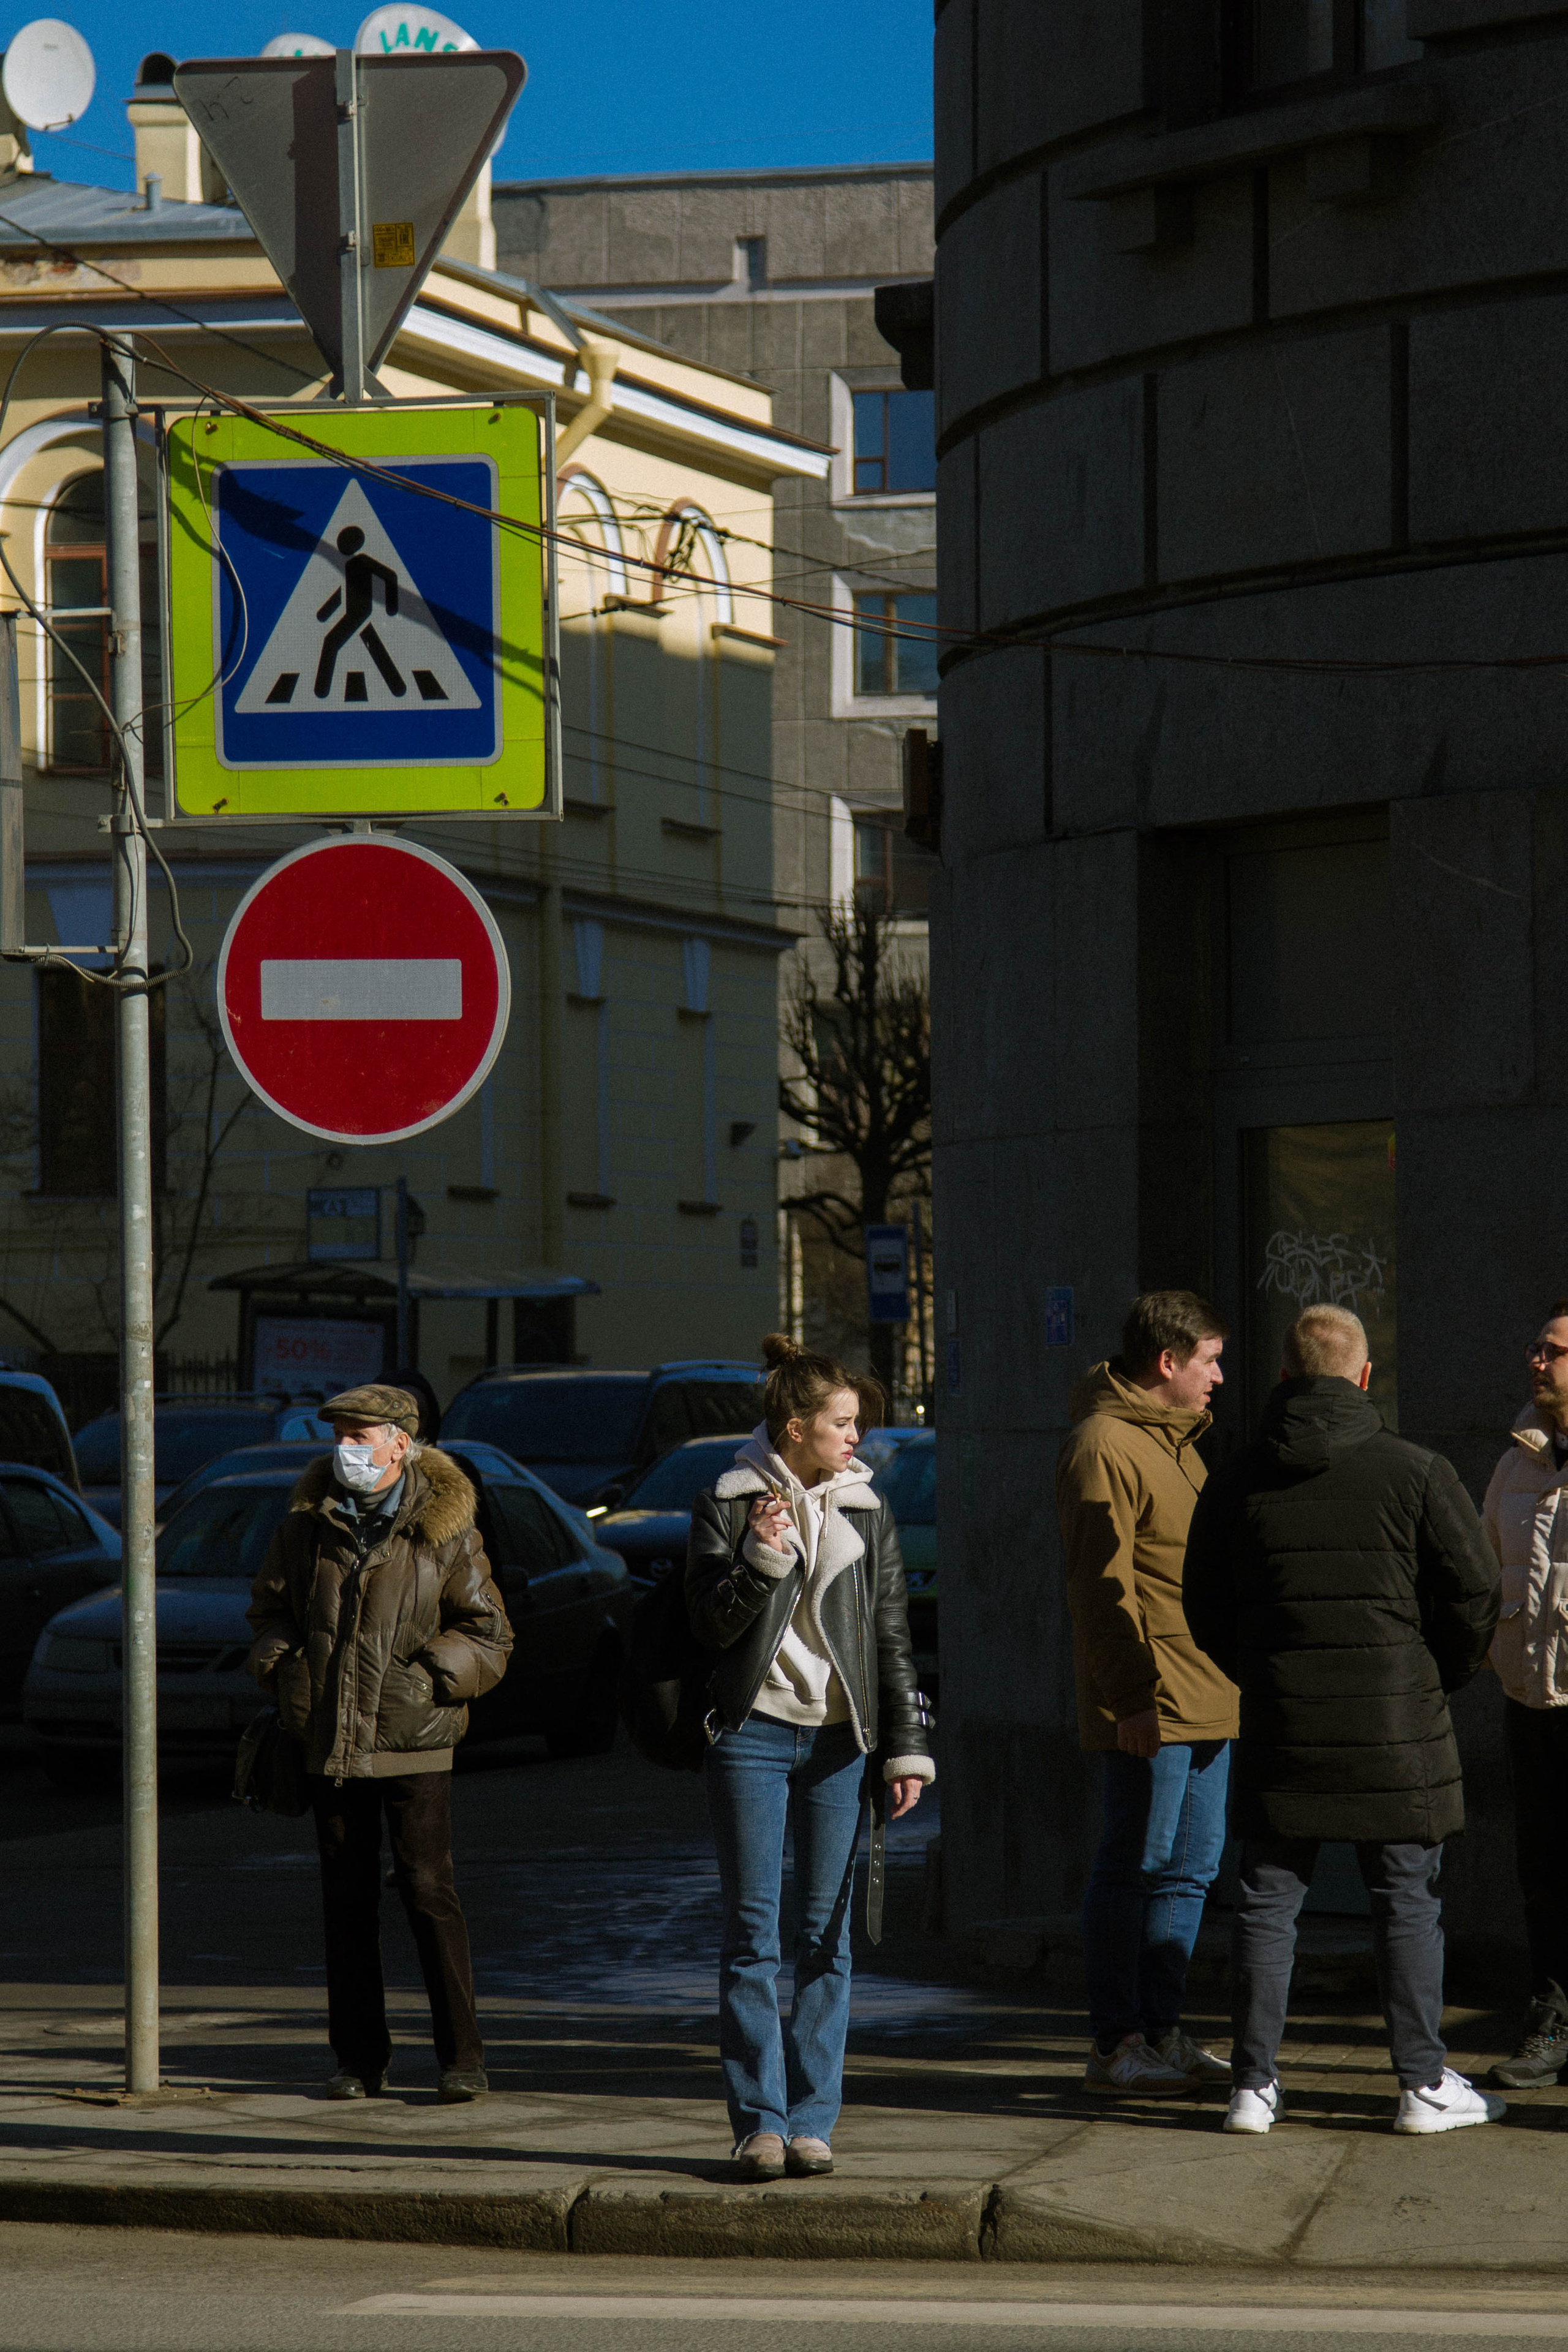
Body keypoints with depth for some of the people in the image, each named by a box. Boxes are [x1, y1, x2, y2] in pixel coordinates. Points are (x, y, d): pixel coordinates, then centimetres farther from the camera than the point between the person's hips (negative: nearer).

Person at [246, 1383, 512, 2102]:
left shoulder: (444, 1532, -4)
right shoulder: (310, 1523, 6)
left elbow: (489, 1636, 1)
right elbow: (271, 1604, 20)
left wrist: (429, 1677, -13)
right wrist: (280, 1665, 2)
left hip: (413, 1743, -4)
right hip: (331, 1740, 4)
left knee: (427, 1889, -8)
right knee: (346, 1900, 6)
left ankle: (462, 2057, -2)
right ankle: (359, 2061, 13)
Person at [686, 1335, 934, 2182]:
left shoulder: (867, 1512, 10)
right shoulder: (727, 1504, 2)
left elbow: (891, 1638, 11)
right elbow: (710, 1624, -2)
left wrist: (906, 1748, 5)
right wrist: (760, 1557, -17)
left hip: (839, 1740, 3)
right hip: (752, 1736, -2)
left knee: (827, 1936, 3)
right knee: (752, 1932, -3)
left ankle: (811, 2120, 7)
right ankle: (759, 2122, -1)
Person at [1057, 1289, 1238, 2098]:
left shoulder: (1177, 1438, 18)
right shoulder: (1105, 1447, -13)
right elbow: (1104, 1587, -18)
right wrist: (1133, 1694, -22)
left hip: (1207, 1698, 10)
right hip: (1150, 1704, -10)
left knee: (1189, 1870, 12)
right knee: (1134, 1869, -4)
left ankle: (1161, 2031, 19)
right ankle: (1114, 2042, 1)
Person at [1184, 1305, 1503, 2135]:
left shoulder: (1237, 1482, 4)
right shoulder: (1416, 1473, -5)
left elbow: (1206, 1610, 10)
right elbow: (1475, 1592, -3)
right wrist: (1439, 1681, 12)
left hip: (1278, 1724, 2)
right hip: (1395, 1724, -2)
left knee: (1267, 1902, 7)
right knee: (1408, 1902, 5)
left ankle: (1253, 2082, 5)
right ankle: (1425, 2084, 6)